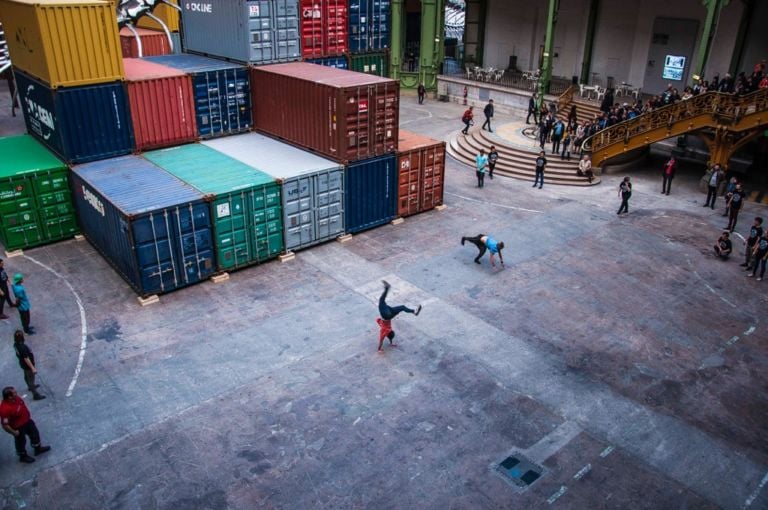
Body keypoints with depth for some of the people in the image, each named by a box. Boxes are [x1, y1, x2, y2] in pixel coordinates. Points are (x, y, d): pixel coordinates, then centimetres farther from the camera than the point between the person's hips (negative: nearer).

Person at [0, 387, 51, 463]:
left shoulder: (16, 398, -14)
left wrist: (28, 416, 15)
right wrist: (14, 432, -21)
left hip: (27, 421, 8)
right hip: (18, 427, -8)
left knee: (35, 433, 25)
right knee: (21, 442, 18)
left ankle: (38, 448, 49)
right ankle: (23, 456, 44)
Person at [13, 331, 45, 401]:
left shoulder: (16, 344, -10)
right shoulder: (22, 347, -38)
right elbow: (26, 359, -30)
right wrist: (33, 368, -22)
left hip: (23, 364, 9)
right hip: (27, 366, -9)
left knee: (26, 376, 30)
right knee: (31, 379, 5)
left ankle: (30, 387, 55)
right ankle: (35, 395, 17)